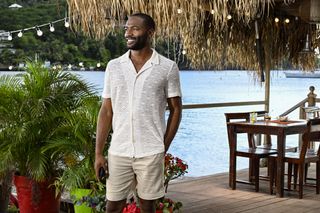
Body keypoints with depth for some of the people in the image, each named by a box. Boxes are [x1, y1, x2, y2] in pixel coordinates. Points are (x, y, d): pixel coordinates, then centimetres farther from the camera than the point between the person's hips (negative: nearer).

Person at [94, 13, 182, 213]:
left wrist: (164, 148, -2)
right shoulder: (114, 66, 5)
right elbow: (106, 111, 6)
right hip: (118, 152, 2)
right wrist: (98, 152, 1)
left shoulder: (168, 67, -2)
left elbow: (176, 110, 2)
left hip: (151, 153, -2)